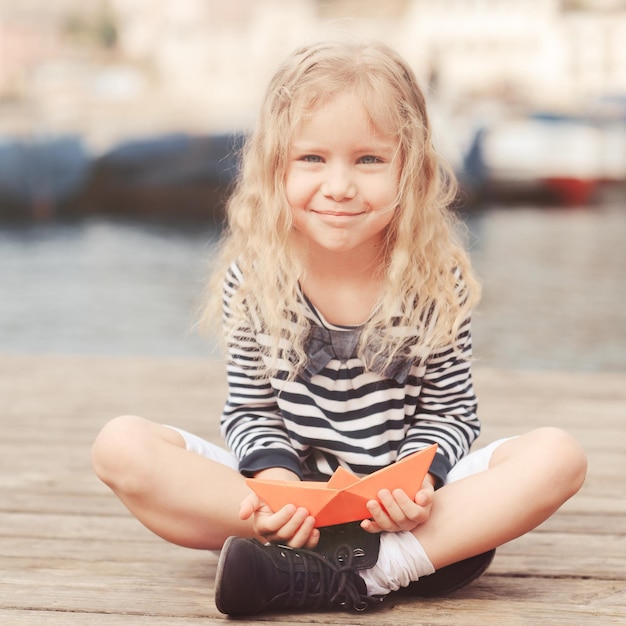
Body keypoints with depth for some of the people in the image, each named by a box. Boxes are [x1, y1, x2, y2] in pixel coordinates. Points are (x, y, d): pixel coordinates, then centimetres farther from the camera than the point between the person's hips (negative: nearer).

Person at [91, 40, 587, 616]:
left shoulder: (437, 280, -7)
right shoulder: (254, 278, -6)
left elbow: (450, 411, 0)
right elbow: (250, 410, 2)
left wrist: (419, 476, -21)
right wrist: (273, 473, -19)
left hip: (400, 504, 0)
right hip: (289, 500, 1)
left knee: (559, 456, -23)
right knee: (122, 445, -23)